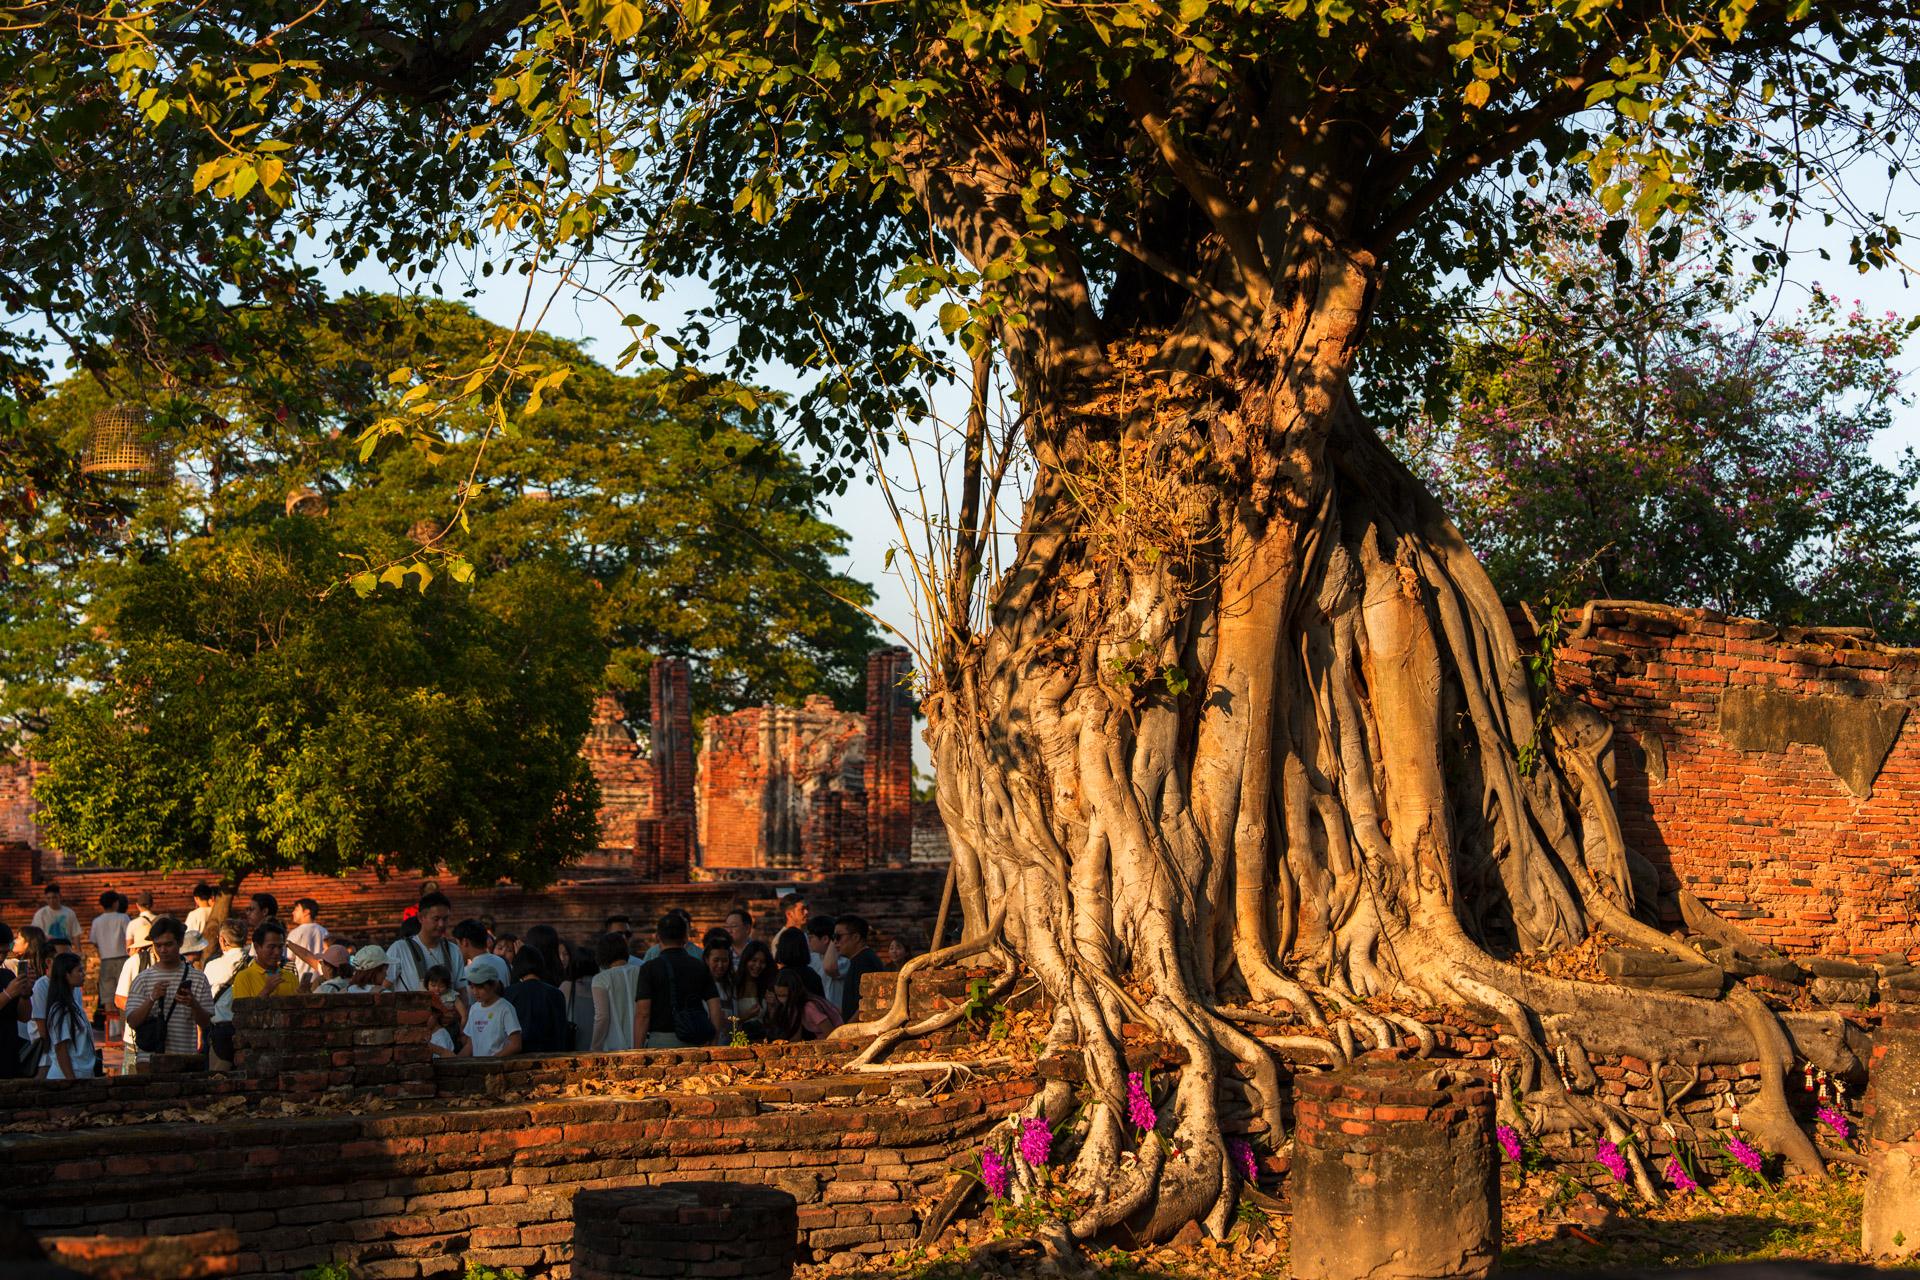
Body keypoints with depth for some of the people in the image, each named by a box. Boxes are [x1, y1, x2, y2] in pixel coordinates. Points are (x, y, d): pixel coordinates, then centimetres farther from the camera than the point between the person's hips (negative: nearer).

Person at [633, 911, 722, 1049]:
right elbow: (715, 1010, 5)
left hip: (661, 1039, -4)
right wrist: (712, 1044, 13)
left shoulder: (650, 968, -2)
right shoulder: (700, 967, 9)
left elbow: (643, 1014, -8)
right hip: (696, 1042, 4)